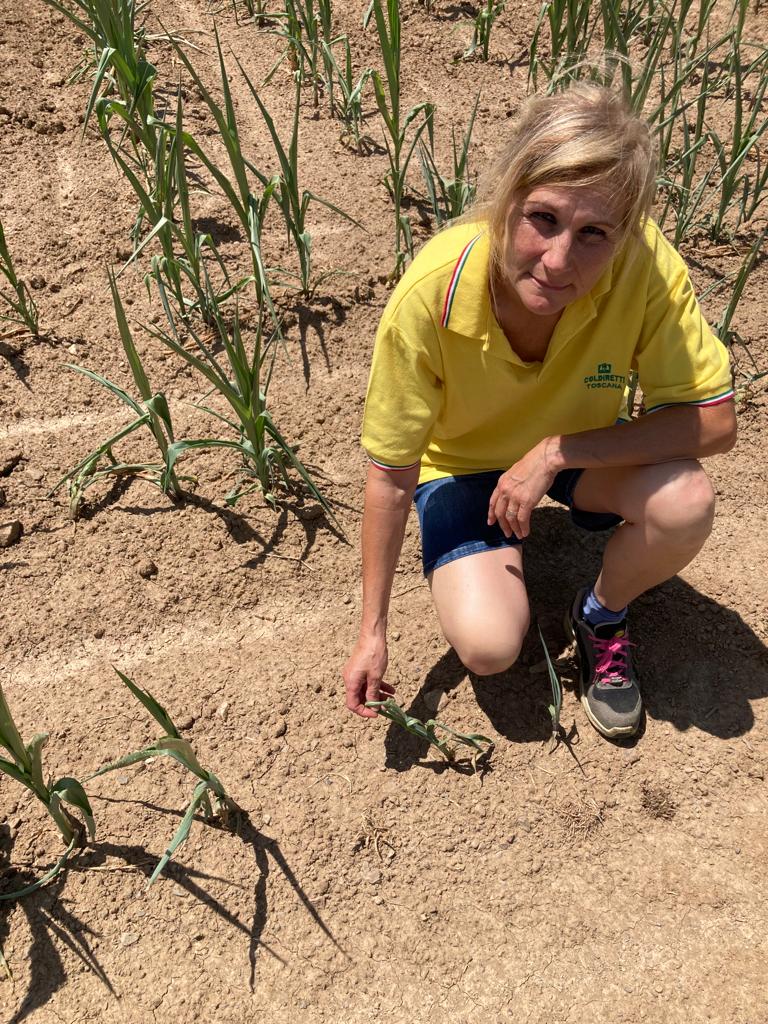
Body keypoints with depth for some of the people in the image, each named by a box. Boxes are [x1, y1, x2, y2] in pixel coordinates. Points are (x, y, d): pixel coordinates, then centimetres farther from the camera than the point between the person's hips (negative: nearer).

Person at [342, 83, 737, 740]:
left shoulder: (644, 265, -30)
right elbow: (391, 473, -22)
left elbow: (715, 420, -22)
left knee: (685, 501, -28)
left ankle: (600, 617, 4)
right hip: (463, 461, -1)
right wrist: (373, 631, -16)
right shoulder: (431, 296, -33)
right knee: (488, 646, -20)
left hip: (582, 448, 2)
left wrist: (555, 452, -32)